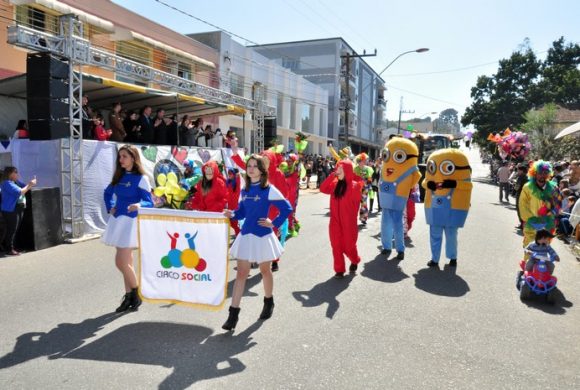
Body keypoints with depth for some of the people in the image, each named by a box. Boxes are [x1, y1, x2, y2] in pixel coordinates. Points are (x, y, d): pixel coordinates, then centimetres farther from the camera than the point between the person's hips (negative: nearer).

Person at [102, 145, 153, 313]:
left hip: (131, 221, -6)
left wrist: (139, 205, -32)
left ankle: (137, 293, 11)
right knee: (126, 261, 11)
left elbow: (149, 202, -12)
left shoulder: (141, 178, -8)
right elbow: (108, 193, 27)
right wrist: (110, 207, 12)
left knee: (121, 261, -9)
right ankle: (129, 296, 20)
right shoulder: (119, 176, 11)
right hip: (117, 220, 7)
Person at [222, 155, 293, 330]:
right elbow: (242, 212, 11)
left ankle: (268, 302, 38)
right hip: (246, 235, 4)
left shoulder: (269, 189, -10)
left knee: (265, 271, 14)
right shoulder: (245, 190, 7)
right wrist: (232, 214, -8)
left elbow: (287, 208, -11)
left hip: (263, 236, -4)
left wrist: (274, 224, -12)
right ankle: (233, 313, 4)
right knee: (241, 274, 2)